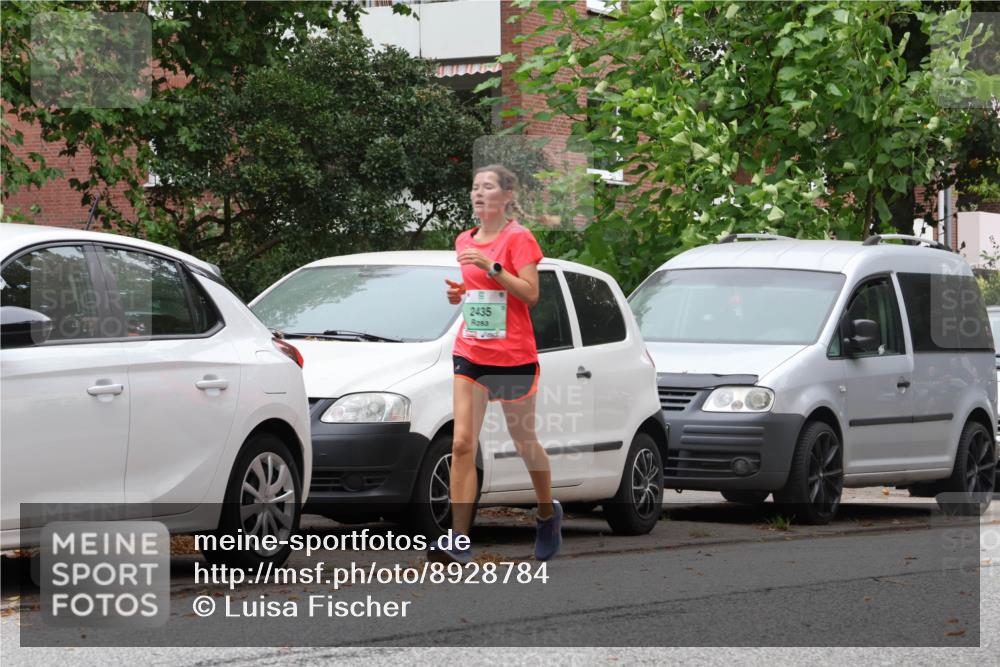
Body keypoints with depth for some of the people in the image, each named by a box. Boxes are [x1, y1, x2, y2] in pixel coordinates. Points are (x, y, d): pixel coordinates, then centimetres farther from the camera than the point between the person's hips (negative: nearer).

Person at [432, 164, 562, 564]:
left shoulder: (519, 238, -8)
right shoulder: (465, 241, 11)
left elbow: (531, 293, -16)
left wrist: (490, 266, -23)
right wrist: (458, 294, 3)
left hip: (514, 356, -5)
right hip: (470, 354, 5)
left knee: (524, 441, 10)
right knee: (462, 444, -9)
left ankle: (548, 514, 37)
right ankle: (459, 542, -13)